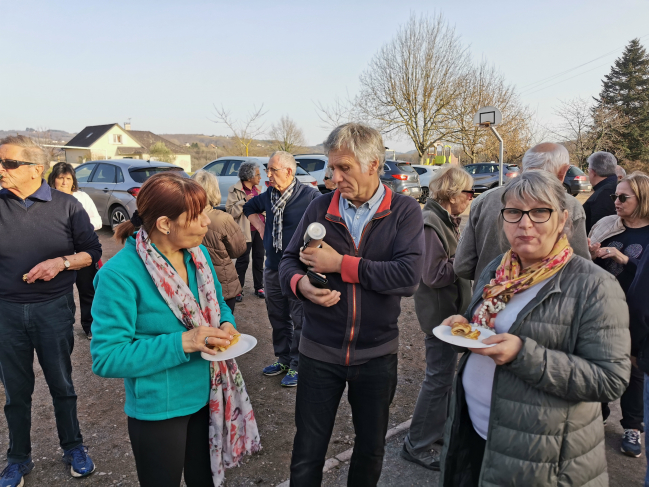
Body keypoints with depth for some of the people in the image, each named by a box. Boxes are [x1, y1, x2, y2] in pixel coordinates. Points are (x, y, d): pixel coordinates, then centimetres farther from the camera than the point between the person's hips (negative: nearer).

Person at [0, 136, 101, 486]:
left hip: (53, 309, -1)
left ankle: (73, 447, 32)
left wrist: (61, 262, -18)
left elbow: (93, 252, -1)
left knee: (61, 384, 12)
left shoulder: (66, 206, -4)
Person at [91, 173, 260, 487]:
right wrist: (182, 342, -29)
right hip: (158, 411, -5)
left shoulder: (199, 254, -2)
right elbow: (106, 357, -22)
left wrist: (227, 325, -11)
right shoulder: (120, 274, -23)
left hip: (209, 396, 6)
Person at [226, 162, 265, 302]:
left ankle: (259, 287, 23)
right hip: (246, 231, -6)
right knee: (243, 261, 1)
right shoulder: (235, 190, -8)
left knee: (259, 259, 11)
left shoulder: (257, 189, 11)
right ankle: (238, 290, 13)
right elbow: (230, 211, -15)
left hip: (259, 229, 6)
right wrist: (244, 201, -22)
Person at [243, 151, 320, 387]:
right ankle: (283, 359, 35)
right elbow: (249, 208, 26)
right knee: (277, 318, 17)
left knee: (300, 320, 3)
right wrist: (261, 227, 12)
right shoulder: (269, 196, 6)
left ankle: (298, 365, 19)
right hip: (272, 267, 6)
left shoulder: (310, 195, -13)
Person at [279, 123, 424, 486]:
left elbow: (409, 276, -20)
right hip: (320, 351, 1)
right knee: (307, 455, 12)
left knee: (371, 448, 21)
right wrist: (300, 282, -20)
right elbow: (289, 260, 4)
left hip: (377, 354, 0)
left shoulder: (405, 211, -8)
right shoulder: (320, 209, -1)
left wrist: (340, 264, -21)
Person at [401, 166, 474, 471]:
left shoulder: (447, 220, 9)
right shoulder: (430, 223, -21)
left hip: (450, 308, 10)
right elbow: (433, 274, -24)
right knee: (439, 377, 0)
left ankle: (440, 425, 40)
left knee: (444, 372, 22)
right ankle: (417, 445, 14)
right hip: (440, 311, -10)